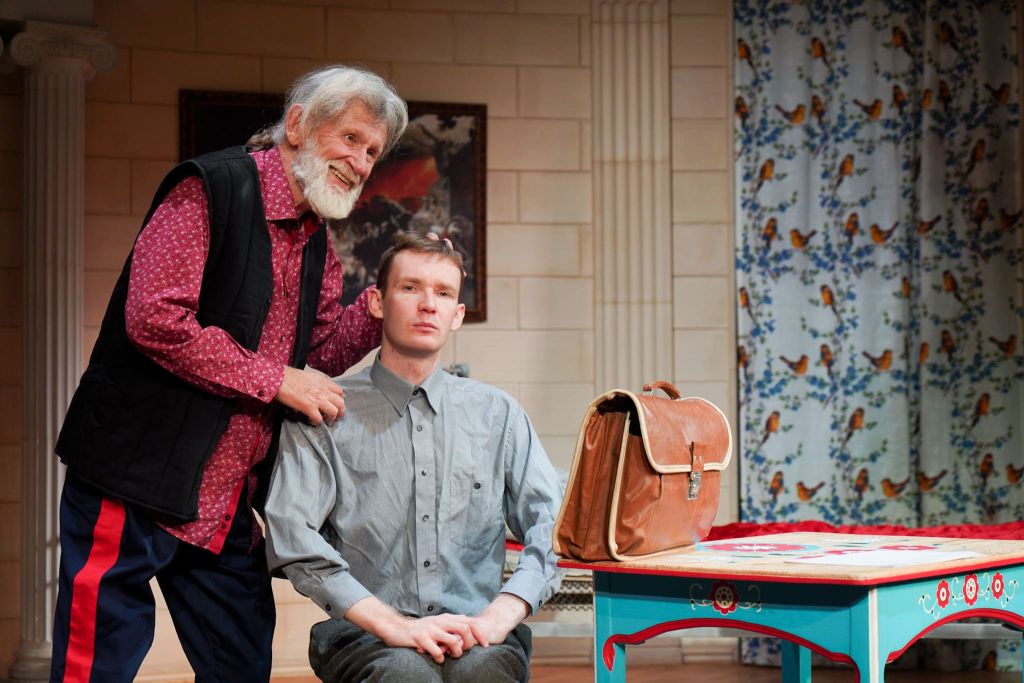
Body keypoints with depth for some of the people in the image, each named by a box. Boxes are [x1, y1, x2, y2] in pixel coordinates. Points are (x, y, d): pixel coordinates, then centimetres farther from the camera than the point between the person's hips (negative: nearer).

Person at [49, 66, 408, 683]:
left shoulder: (315, 240, 13)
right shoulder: (213, 188, -13)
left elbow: (318, 353, 15)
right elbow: (154, 319, -22)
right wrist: (276, 380, -16)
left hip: (226, 505, 8)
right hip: (136, 487, -8)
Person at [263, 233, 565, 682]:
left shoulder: (497, 414, 15)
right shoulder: (324, 415, 6)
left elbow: (551, 527, 6)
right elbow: (291, 537, -7)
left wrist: (500, 615, -13)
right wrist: (392, 624, -17)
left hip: (475, 634, 2)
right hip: (365, 635, -2)